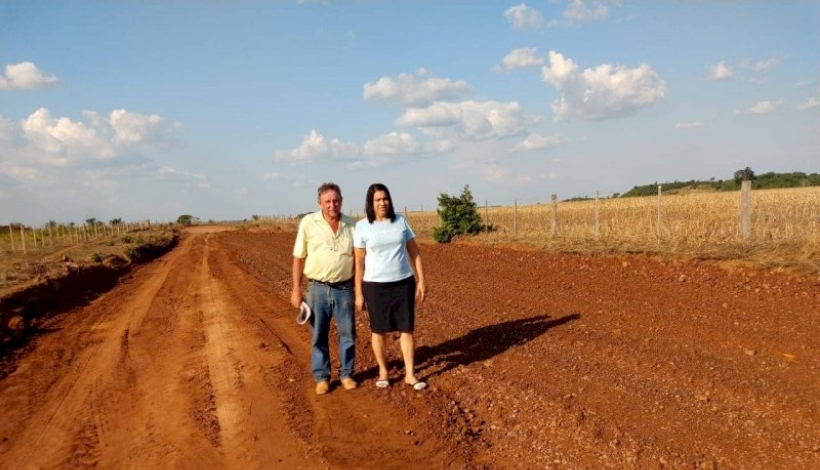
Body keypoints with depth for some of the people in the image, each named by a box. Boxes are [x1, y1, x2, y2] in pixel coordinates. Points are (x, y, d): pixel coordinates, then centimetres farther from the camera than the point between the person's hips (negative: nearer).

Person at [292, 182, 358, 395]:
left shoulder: (352, 225, 1)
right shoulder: (308, 222, -4)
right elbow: (299, 257, 0)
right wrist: (296, 289, -2)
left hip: (344, 288, 1)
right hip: (318, 288, -1)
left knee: (348, 333, 8)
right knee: (318, 336, 8)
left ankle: (346, 374, 24)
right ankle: (322, 377, 21)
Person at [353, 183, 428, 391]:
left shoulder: (400, 221, 2)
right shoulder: (362, 226, -5)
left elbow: (414, 253, 6)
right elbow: (358, 262, -3)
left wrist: (421, 282, 2)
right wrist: (359, 293, -4)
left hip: (403, 283, 2)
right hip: (376, 285, -2)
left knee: (407, 328, 4)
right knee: (378, 330, 9)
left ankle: (410, 374, 13)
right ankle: (383, 372, 26)